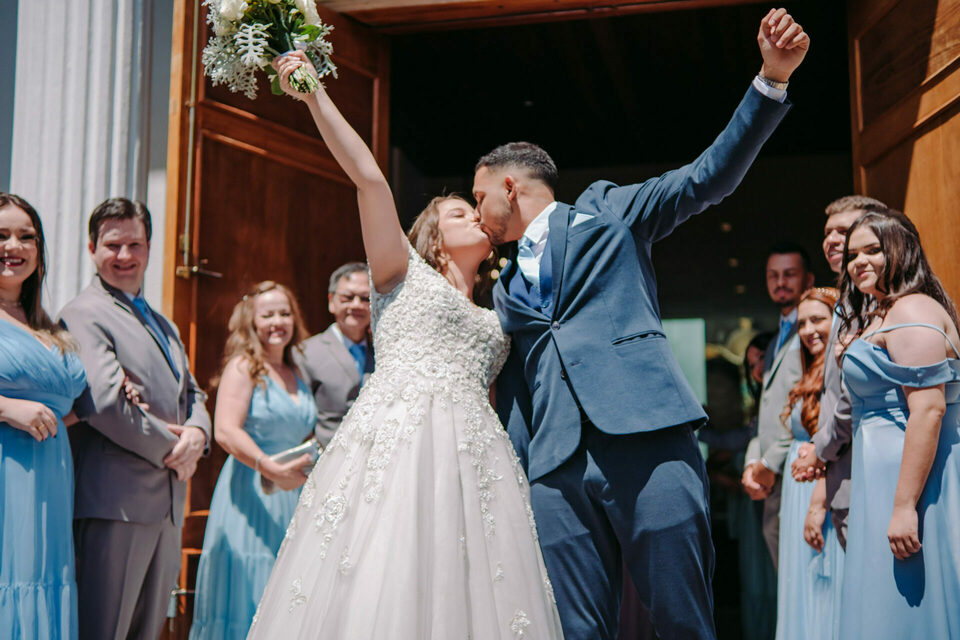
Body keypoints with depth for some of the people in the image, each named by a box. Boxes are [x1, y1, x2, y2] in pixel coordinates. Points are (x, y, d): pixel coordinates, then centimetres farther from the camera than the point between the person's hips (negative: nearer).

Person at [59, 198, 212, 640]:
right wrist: (170, 449, -9)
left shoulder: (164, 325, 23)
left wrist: (196, 433, -2)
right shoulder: (83, 314, -6)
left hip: (167, 503, 8)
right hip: (115, 501, -8)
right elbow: (103, 402, -19)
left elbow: (191, 393, 22)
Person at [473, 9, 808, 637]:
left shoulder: (604, 208, 13)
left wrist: (772, 78, -8)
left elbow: (709, 178, 4)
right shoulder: (505, 287, 26)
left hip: (647, 437, -4)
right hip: (555, 465, 5)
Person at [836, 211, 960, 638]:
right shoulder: (879, 316, 21)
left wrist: (905, 505, -25)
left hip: (910, 476, -10)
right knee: (885, 605, 12)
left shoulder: (911, 311, -11)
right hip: (882, 473, 10)